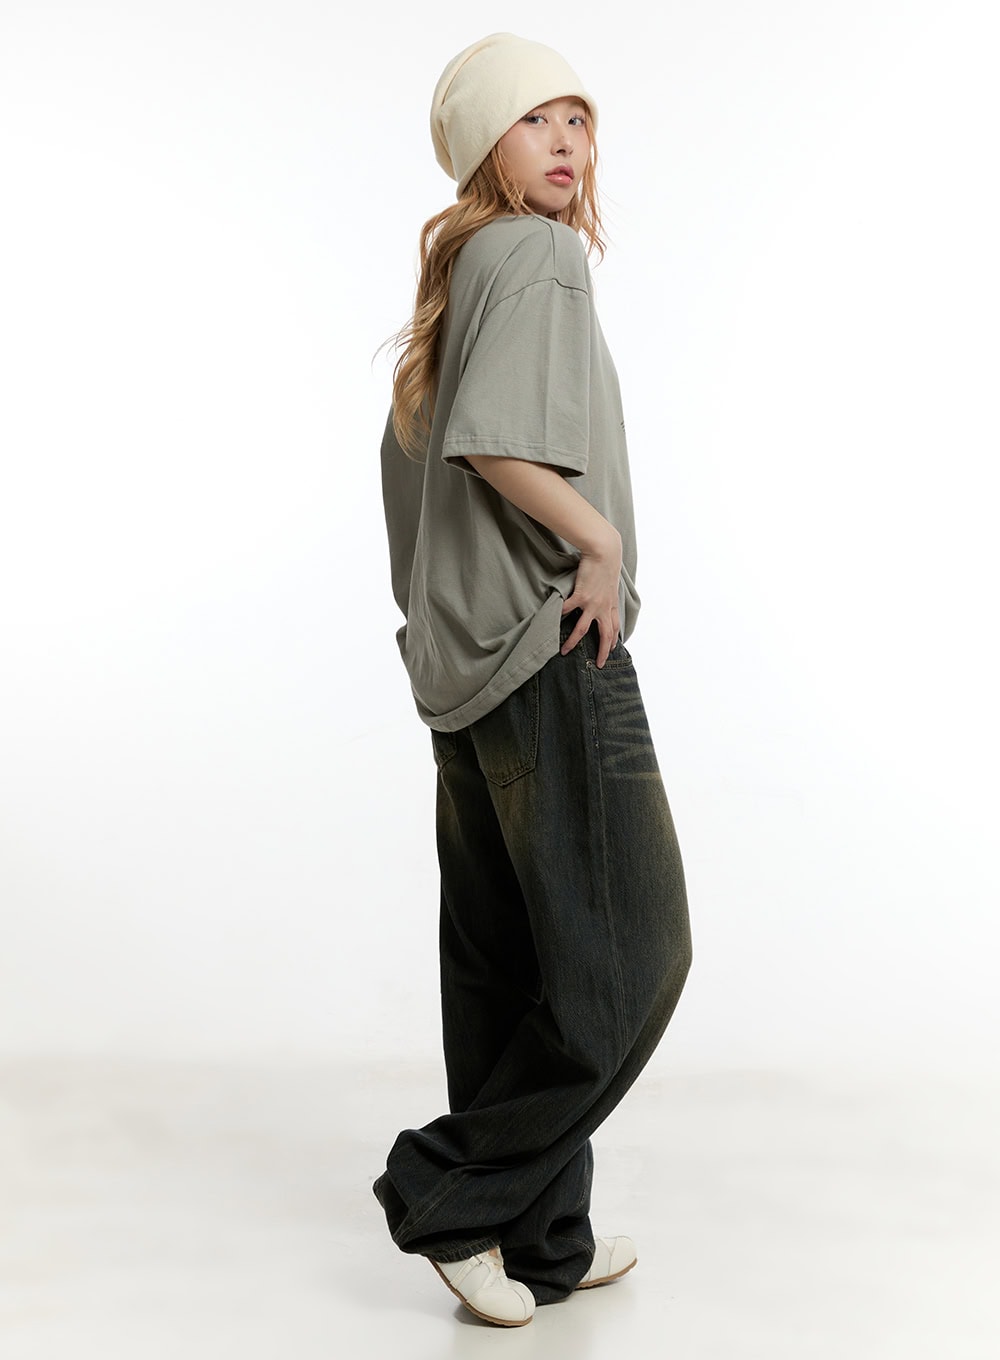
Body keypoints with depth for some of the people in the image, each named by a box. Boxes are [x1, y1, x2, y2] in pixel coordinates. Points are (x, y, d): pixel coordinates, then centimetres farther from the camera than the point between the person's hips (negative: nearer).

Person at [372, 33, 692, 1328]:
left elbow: (412, 464, 24)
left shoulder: (452, 276, 18)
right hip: (553, 651, -10)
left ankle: (541, 1242, 20)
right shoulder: (537, 256, -11)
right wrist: (600, 543, -15)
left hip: (464, 659, 10)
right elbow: (494, 439, -26)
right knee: (629, 949, -1)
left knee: (508, 961, 11)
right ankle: (453, 1191, 2)